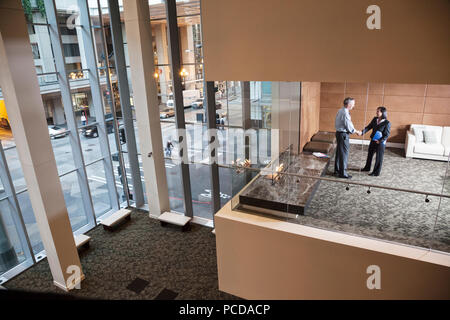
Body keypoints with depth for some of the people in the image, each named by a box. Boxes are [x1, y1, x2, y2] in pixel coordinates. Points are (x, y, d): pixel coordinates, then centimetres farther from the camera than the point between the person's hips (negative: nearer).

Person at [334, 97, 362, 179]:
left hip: (339, 133, 10)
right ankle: (343, 173, 5)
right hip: (343, 134, -10)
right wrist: (357, 132, -4)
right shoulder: (345, 113, -20)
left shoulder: (341, 111, 10)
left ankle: (337, 170, 28)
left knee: (339, 152, 17)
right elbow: (349, 126, -18)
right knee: (344, 153, -2)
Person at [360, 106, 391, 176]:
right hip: (373, 141, 6)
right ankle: (367, 167, 39)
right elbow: (369, 127, 1)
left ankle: (376, 172, 15)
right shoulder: (375, 119, 0)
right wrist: (362, 132, -14)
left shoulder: (387, 123, -15)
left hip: (380, 142, -6)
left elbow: (387, 134, -13)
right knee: (370, 154, 20)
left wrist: (380, 141, -19)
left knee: (379, 157, 4)